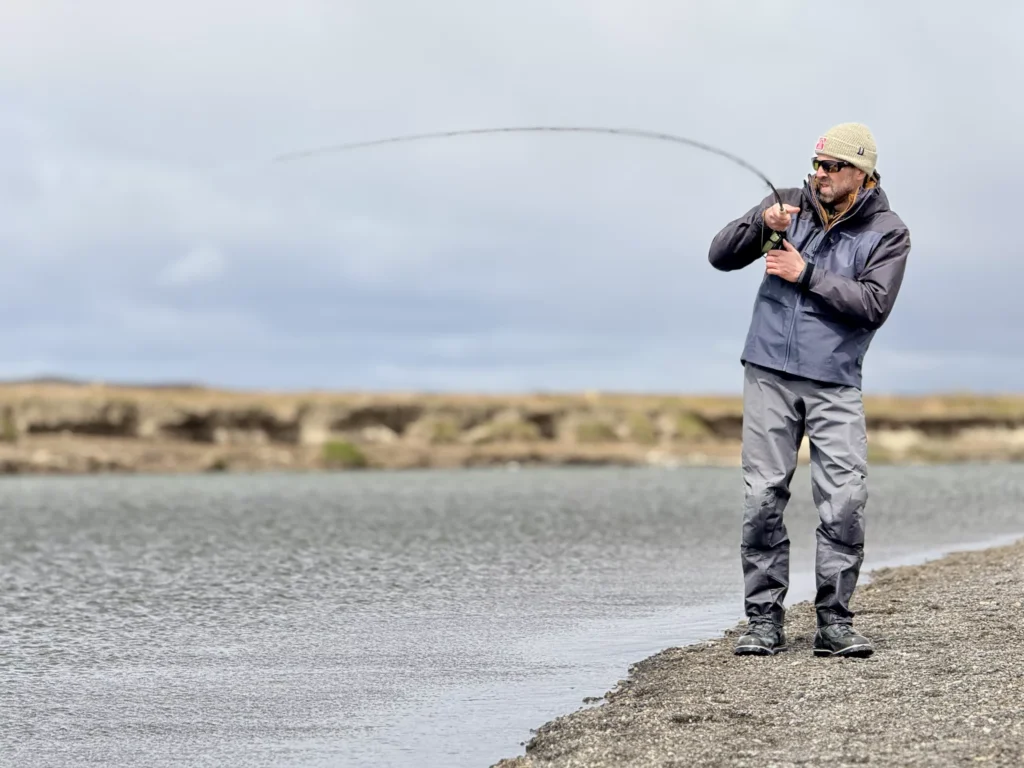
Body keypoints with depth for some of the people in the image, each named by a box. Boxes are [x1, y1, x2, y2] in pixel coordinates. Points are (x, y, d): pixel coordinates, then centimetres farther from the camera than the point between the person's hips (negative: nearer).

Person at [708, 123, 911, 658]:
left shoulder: (888, 233, 0)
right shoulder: (789, 206, 7)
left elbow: (873, 304, -13)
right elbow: (721, 256, 2)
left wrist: (805, 275, -14)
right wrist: (761, 222, -15)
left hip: (834, 383, -1)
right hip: (770, 375, 2)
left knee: (844, 502, -9)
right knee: (762, 499, -1)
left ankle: (835, 623, 0)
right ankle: (763, 620, 6)